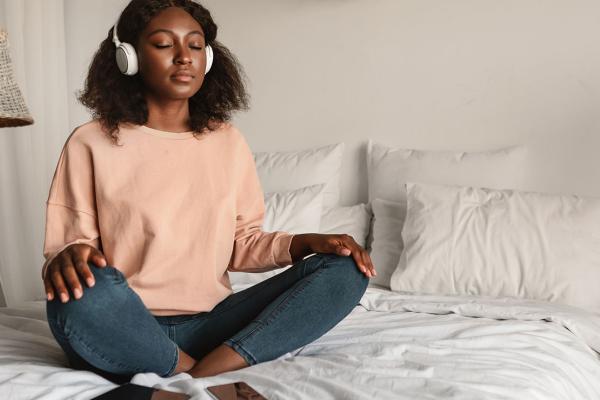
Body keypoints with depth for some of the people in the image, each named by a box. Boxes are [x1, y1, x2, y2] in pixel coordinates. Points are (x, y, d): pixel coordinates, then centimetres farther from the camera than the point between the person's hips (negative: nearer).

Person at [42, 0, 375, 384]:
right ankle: (200, 377, -15)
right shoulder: (90, 144, -1)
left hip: (209, 324, 4)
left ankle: (210, 371, -26)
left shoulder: (229, 141, 10)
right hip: (125, 331, -3)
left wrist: (302, 243, -6)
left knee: (345, 271, -13)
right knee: (84, 292, -38)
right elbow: (67, 245, -2)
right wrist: (70, 256, -27)